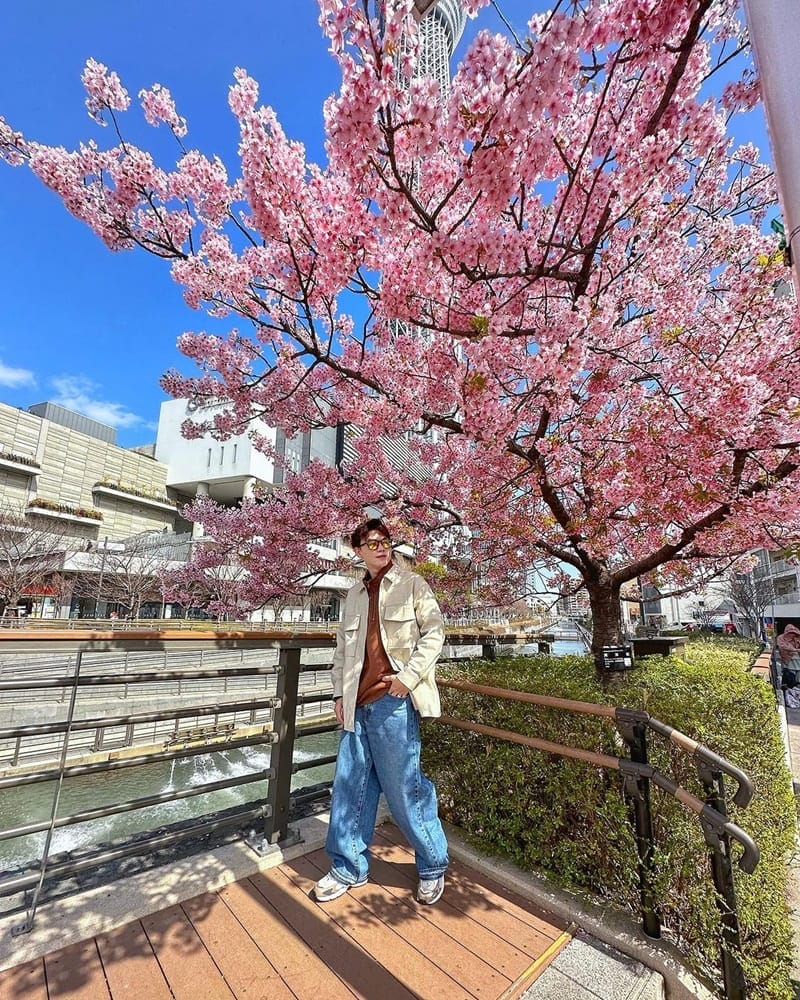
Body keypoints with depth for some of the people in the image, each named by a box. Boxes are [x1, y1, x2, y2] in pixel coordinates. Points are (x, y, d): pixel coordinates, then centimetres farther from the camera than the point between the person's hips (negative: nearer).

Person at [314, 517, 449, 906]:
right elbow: (343, 647, 16)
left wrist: (409, 675, -15)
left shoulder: (412, 585, -2)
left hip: (393, 702, -5)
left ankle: (432, 866, 27)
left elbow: (434, 633, -7)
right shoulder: (354, 594, 13)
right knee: (350, 787, 13)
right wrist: (339, 692, 11)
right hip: (357, 704, 6)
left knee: (404, 789, 4)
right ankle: (348, 868, 33)